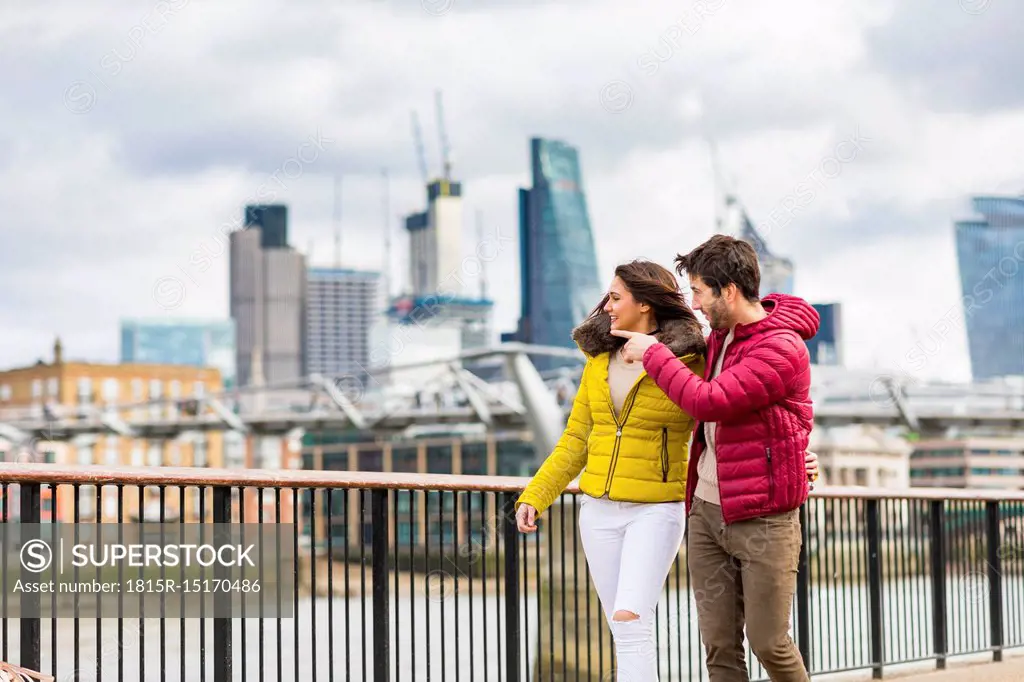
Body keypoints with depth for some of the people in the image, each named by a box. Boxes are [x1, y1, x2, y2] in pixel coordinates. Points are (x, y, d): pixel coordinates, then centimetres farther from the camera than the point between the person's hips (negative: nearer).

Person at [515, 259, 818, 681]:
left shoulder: (690, 363, -7)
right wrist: (534, 497, 4)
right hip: (599, 510, 5)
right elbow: (575, 442, 12)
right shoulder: (599, 361, 7)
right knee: (624, 630, 6)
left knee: (630, 622, -19)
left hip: (656, 511, -5)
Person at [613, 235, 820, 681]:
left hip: (763, 519, -7)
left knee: (768, 641, 1)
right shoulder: (720, 335, 10)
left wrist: (653, 353, -13)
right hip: (706, 510, 7)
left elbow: (709, 401, -24)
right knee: (718, 645, 6)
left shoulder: (781, 349, -16)